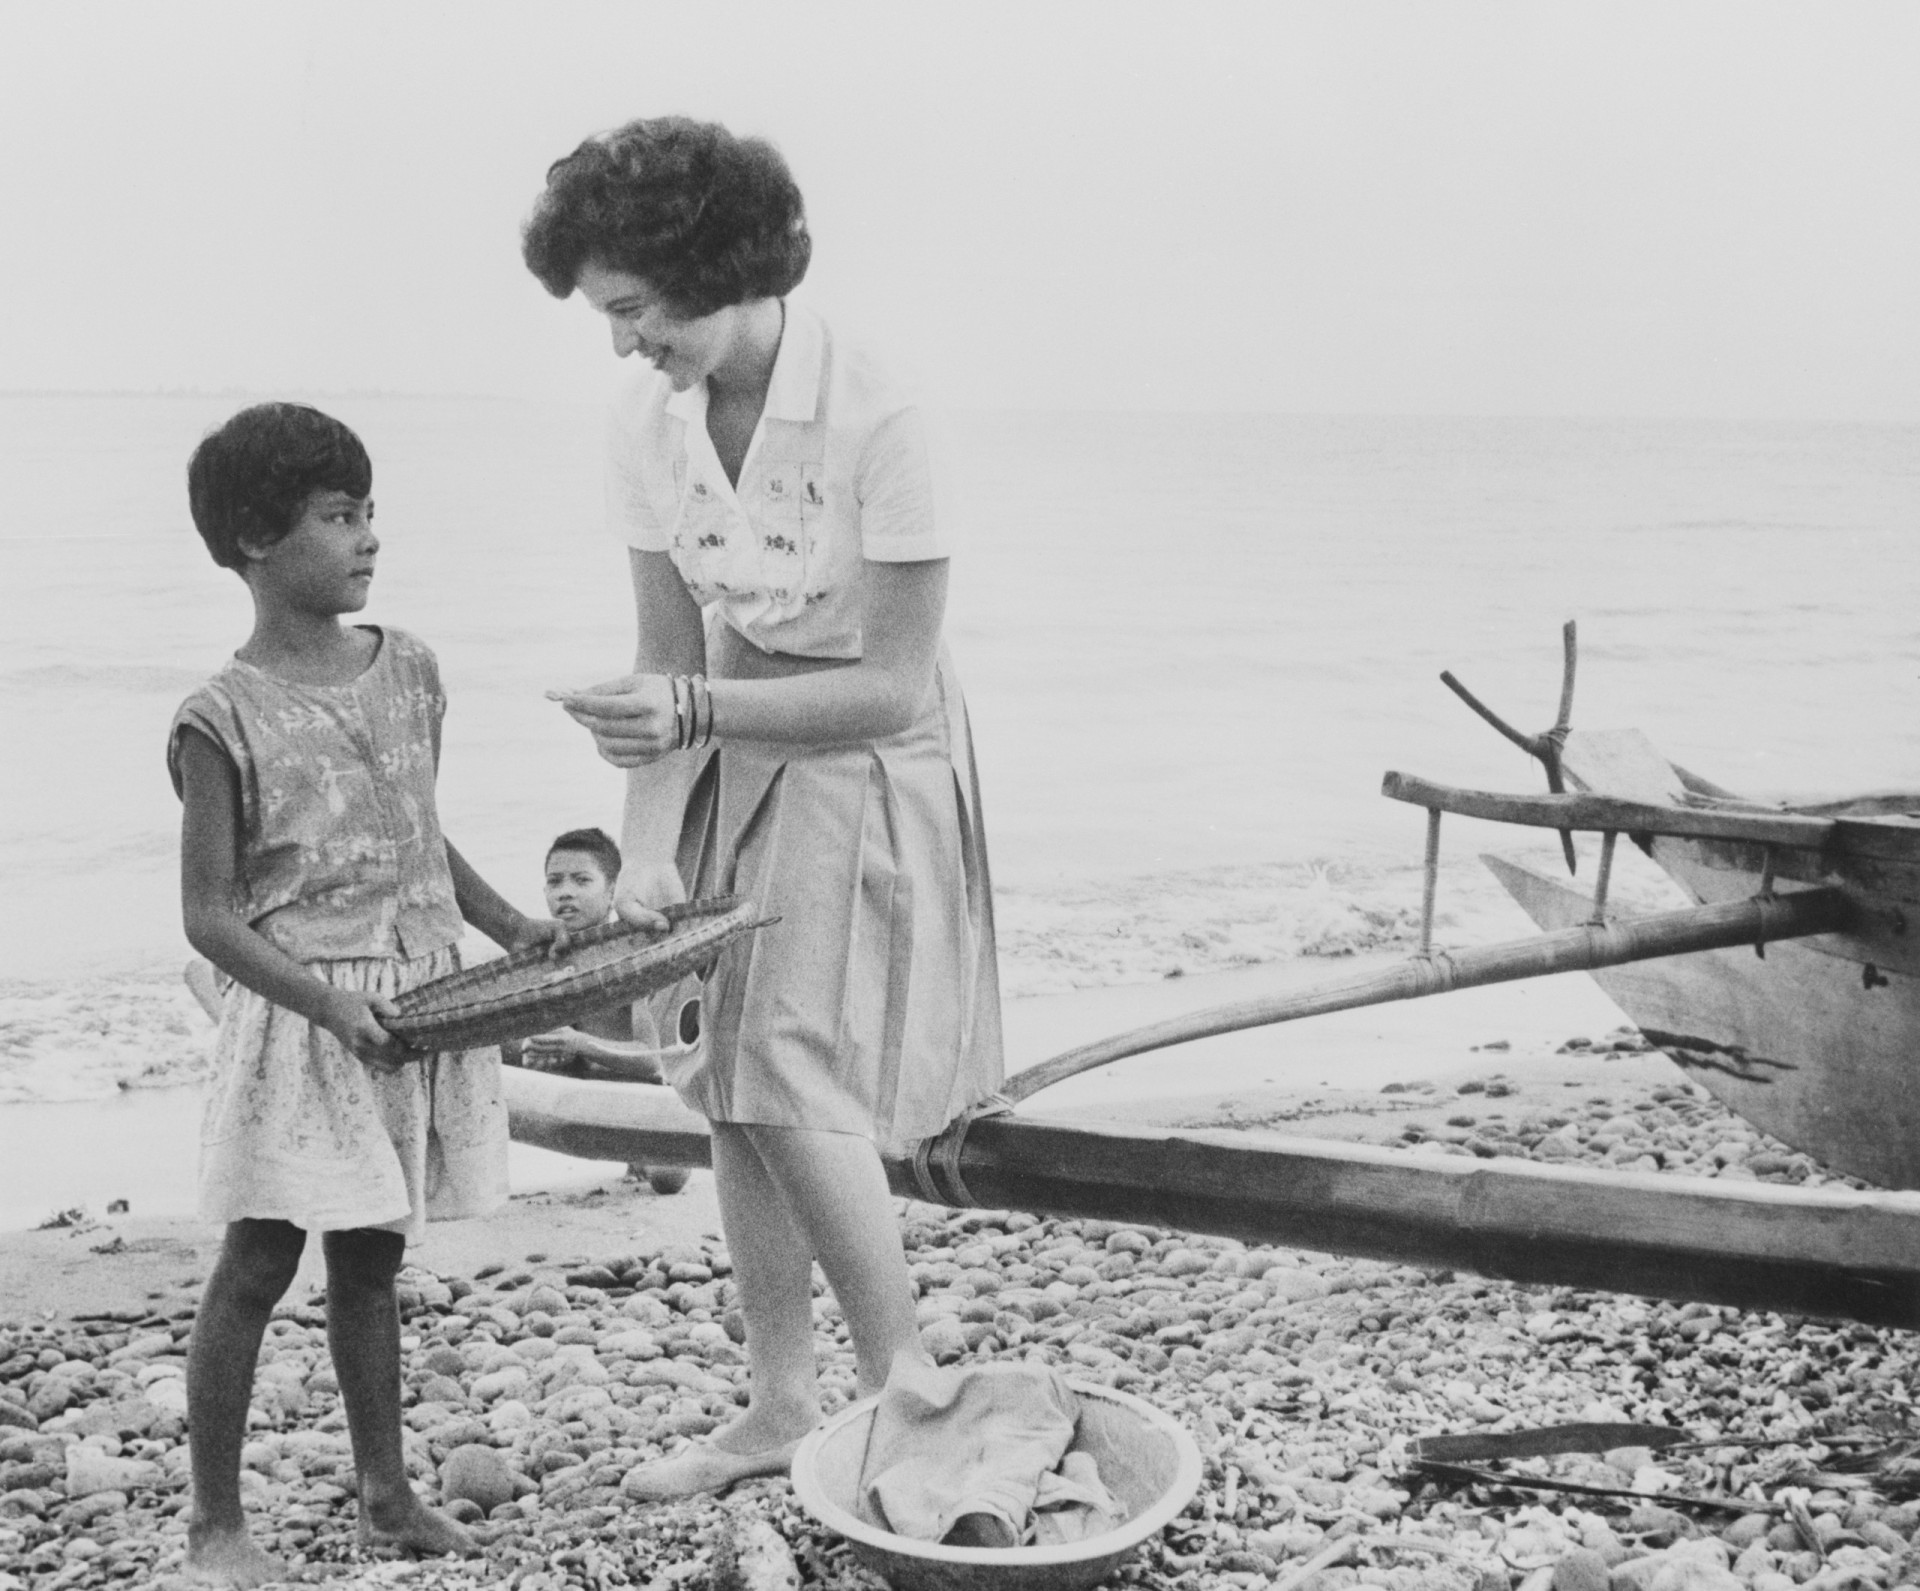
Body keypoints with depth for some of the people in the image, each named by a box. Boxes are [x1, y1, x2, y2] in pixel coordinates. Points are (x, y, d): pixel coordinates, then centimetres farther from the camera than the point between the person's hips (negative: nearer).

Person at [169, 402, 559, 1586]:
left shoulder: (411, 670, 6)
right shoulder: (224, 719, -11)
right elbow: (211, 917, -11)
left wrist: (512, 929, 7)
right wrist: (328, 1002, -22)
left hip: (423, 1003, 5)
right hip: (303, 1020, -5)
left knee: (371, 1260, 16)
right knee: (259, 1265, 1)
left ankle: (387, 1491, 27)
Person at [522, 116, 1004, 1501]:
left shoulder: (876, 422, -25)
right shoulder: (650, 427, -6)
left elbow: (894, 687, -22)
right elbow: (669, 661, -1)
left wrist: (692, 709, -32)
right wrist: (650, 848, -11)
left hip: (867, 767, -6)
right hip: (732, 764, 6)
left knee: (797, 1085, -11)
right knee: (732, 1090, 8)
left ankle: (909, 1401, 6)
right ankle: (782, 1404, 23)